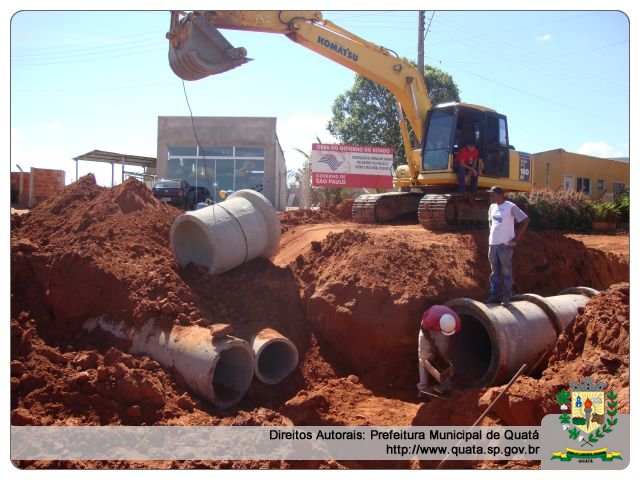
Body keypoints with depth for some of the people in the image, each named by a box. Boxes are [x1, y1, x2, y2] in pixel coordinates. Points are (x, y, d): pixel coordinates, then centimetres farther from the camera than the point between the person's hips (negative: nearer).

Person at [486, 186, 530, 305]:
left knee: (506, 272, 1)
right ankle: (494, 296, 18)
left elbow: (525, 220, -9)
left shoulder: (511, 207, -10)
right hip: (492, 244, 6)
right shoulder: (492, 207, 10)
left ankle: (506, 297, 8)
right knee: (494, 272, 11)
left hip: (505, 245, -6)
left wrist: (516, 239, -9)